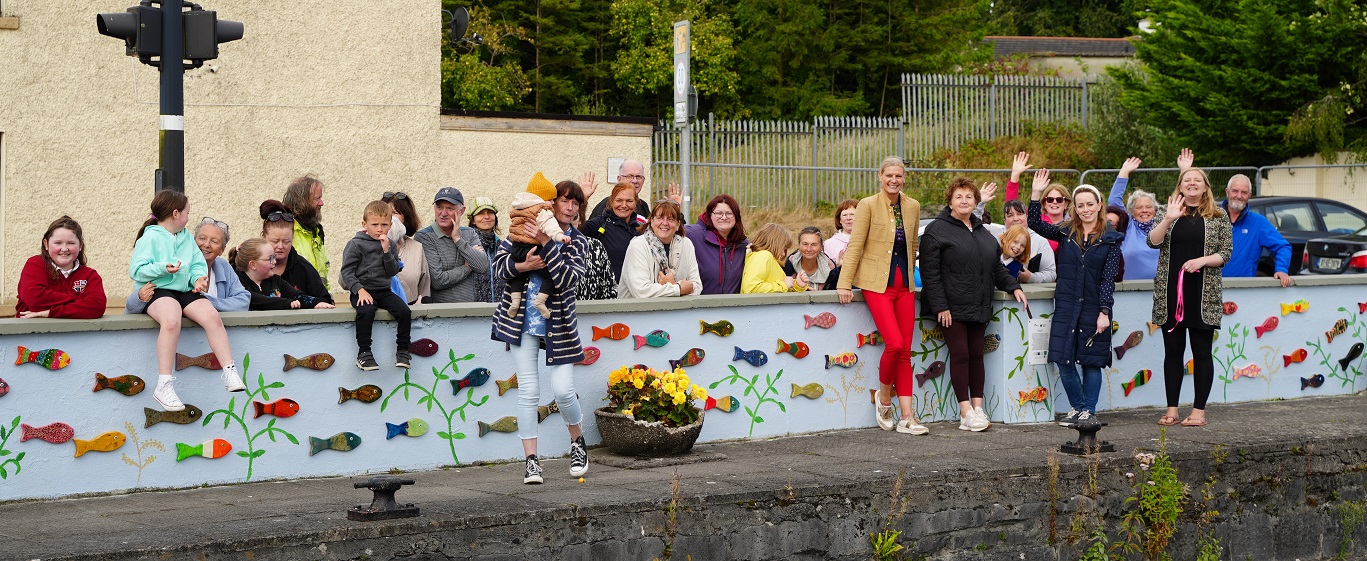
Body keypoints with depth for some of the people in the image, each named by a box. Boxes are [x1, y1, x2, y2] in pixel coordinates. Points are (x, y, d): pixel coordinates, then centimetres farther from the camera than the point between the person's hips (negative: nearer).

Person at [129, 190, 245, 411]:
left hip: (185, 291, 6)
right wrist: (163, 268, -19)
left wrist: (199, 277, -5)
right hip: (158, 291, -6)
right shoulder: (150, 238, 1)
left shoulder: (187, 237, 21)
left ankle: (231, 374, -23)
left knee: (212, 316, -23)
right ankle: (164, 386, -37)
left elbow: (198, 264, 18)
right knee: (171, 321, -38)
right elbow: (136, 270, -6)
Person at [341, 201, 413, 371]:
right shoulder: (355, 245, -1)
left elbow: (393, 272, 5)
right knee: (366, 311, -35)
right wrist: (360, 290, -19)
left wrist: (387, 251, -8)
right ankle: (364, 352, -24)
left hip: (384, 291, 4)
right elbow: (346, 271, -7)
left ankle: (402, 350, -6)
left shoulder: (389, 245, 14)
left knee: (404, 311, -19)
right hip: (362, 291, -4)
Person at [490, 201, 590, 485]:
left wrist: (546, 243, -24)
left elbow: (567, 279, -16)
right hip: (522, 320, 0)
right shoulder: (525, 228, 2)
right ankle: (531, 461, 4)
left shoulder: (576, 240, 0)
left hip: (557, 324, 0)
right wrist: (522, 266, -21)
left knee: (563, 390, -7)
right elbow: (498, 264, -1)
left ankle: (577, 441, 22)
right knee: (528, 391, -2)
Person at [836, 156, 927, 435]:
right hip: (877, 284, -5)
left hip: (904, 285, 5)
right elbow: (855, 245, -5)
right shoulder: (868, 205, -4)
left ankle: (907, 417, 1)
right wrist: (844, 283, -9)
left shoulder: (912, 207, 10)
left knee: (905, 351, 1)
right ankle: (884, 397, 8)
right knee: (894, 343, -17)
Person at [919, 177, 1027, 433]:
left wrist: (1013, 286, 11)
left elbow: (996, 267, 25)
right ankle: (966, 413, -5)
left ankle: (978, 408, 11)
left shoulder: (982, 232, 17)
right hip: (952, 307, -6)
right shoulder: (937, 230, -5)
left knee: (976, 355, 7)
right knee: (960, 355, -7)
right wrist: (940, 306, -17)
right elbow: (929, 272, -11)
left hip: (978, 306, 6)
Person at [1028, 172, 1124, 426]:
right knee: (1064, 361, 0)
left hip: (1094, 308, -2)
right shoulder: (1066, 232, 6)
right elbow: (1036, 225, -5)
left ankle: (1089, 410, 13)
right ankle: (1077, 407, 15)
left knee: (1092, 361, 3)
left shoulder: (1110, 239, 0)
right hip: (1066, 307, 2)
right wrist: (1036, 194, -15)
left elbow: (1108, 278, -4)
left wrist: (1104, 311, -11)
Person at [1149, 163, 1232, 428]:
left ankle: (1199, 410, 4)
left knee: (1202, 353, -1)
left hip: (1203, 295, -2)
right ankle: (1172, 409, 10)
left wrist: (1203, 260, -14)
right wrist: (1168, 220, -18)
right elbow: (1153, 242, -3)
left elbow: (1226, 253, 3)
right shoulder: (1170, 213, 10)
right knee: (1172, 352, 4)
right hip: (1171, 293, 2)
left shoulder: (1218, 217, 7)